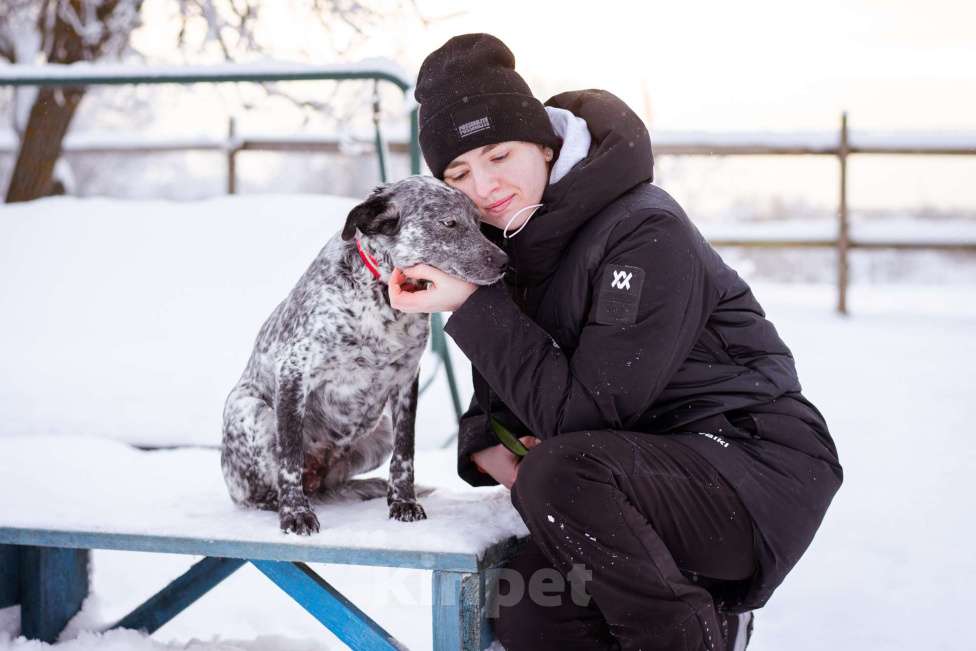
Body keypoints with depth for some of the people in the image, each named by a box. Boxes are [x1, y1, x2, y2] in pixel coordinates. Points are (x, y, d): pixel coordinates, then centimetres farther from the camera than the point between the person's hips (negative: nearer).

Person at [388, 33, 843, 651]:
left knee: (560, 477, -33)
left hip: (758, 469, -8)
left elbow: (578, 411, -23)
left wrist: (473, 306, -21)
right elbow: (500, 390, 14)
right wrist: (486, 447, -8)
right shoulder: (510, 240, 4)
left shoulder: (648, 235, -21)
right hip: (646, 471, 8)